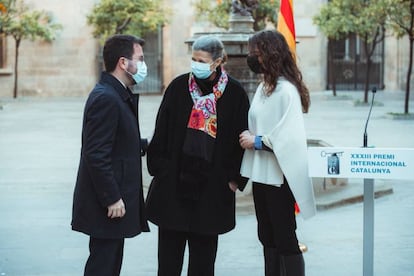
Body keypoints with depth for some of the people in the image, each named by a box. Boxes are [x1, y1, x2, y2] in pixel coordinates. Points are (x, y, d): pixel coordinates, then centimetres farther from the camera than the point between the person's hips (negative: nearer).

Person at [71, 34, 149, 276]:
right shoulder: (105, 99, -19)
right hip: (108, 205, -10)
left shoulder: (119, 95, 13)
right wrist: (112, 198, -21)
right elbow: (96, 154, -23)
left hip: (115, 197, 10)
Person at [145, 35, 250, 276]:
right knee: (169, 248, 6)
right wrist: (158, 167, 0)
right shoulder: (178, 87, 0)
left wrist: (235, 177, -1)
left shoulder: (234, 93, -3)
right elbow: (161, 130, 4)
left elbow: (241, 137, 1)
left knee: (204, 249, 8)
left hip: (212, 183, -1)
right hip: (174, 180, 1)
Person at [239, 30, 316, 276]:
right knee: (267, 237, 14)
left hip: (279, 176, -9)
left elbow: (289, 138, -21)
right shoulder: (264, 87, 11)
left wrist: (257, 141, -13)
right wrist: (249, 137, 2)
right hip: (261, 173, 9)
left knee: (284, 239, -2)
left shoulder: (286, 90, -15)